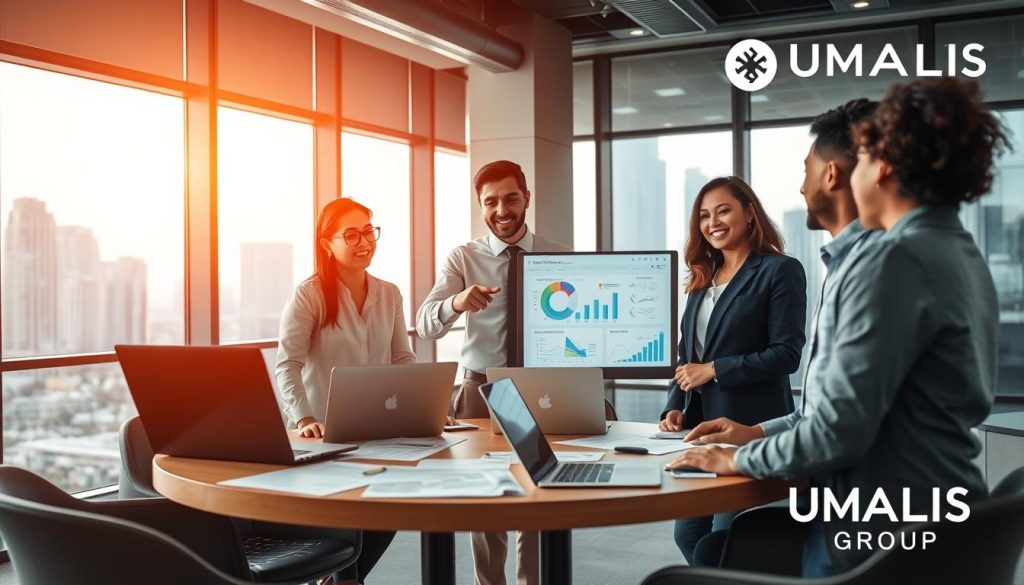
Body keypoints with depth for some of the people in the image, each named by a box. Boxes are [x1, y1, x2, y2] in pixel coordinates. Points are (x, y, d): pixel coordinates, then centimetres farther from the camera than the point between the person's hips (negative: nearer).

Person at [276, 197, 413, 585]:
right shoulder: (309, 294, -12)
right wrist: (303, 419, -29)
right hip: (328, 432, -5)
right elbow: (288, 364, -18)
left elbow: (403, 359, 7)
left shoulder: (389, 295, 5)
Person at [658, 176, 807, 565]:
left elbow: (786, 354, -14)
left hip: (751, 428, -7)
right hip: (701, 425, 7)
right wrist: (675, 407, 0)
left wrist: (714, 370, -15)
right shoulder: (703, 278, 15)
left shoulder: (780, 270, -6)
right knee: (688, 534, 11)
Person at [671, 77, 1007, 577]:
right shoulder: (964, 255, 9)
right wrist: (758, 434, 12)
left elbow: (840, 430, -23)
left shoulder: (896, 259, -20)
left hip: (882, 539, -9)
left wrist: (740, 459, -7)